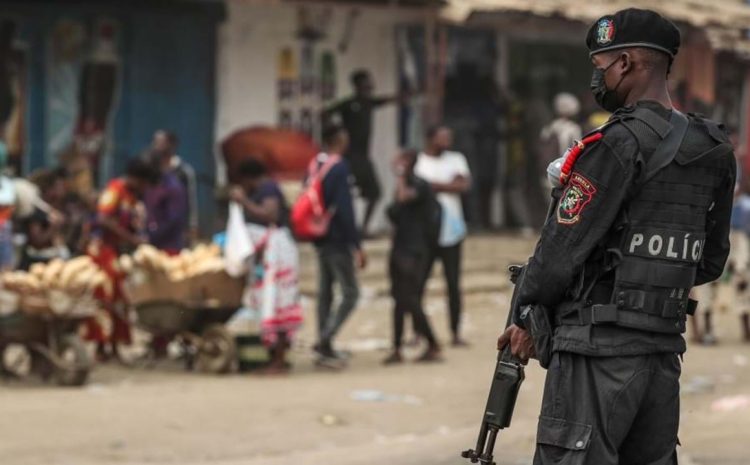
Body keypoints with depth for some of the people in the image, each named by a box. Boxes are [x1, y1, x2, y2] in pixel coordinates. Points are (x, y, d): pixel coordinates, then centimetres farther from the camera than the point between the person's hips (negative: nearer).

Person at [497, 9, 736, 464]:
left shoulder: (620, 145, -15)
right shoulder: (712, 151, 10)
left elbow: (563, 245, -12)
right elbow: (710, 262, 18)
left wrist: (526, 318, 2)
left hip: (600, 347, -8)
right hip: (664, 346, 8)